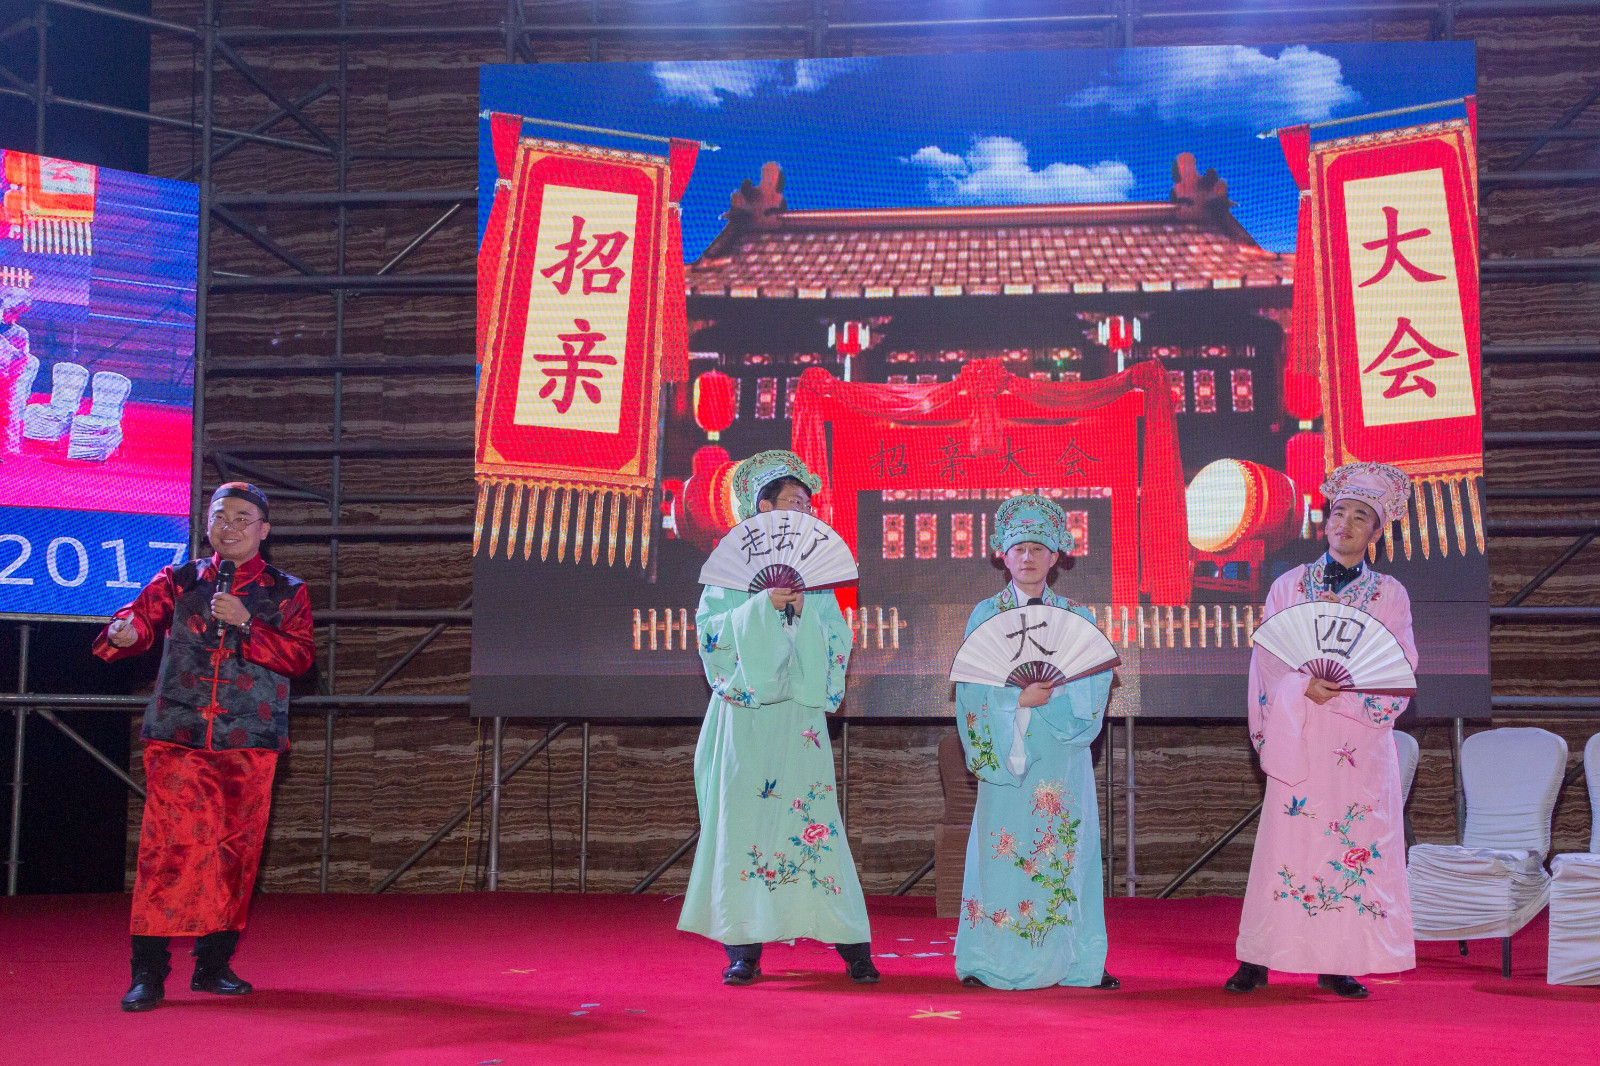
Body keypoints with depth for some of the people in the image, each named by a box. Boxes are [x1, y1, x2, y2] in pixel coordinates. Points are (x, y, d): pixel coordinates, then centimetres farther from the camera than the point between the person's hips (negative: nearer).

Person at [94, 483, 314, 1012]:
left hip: (250, 746, 1)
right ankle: (147, 973, -6)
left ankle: (214, 964, 19)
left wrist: (245, 622, -16)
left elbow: (300, 656, -4)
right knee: (168, 847, -10)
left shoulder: (286, 592, 9)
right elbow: (141, 617, -3)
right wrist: (125, 631, -26)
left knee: (235, 852, 6)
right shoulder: (178, 580, 12)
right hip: (177, 737, -1)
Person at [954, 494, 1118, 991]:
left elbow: (1095, 683, -1)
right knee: (1002, 852, -3)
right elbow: (972, 688, -2)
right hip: (1003, 750, -1)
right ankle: (988, 962, 4)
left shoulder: (1077, 616, 10)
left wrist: (1051, 694, -17)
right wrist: (1019, 698, -16)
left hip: (1061, 754, 1)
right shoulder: (985, 614, 7)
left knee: (1067, 852, 0)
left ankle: (1077, 962, 6)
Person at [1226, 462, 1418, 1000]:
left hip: (1361, 741, 1)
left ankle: (1339, 963, 5)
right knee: (1287, 840, -3)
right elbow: (1267, 658, 3)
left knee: (1355, 845, -2)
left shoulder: (1390, 594, 9)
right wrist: (1306, 685, -15)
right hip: (1298, 737, -1)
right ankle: (1257, 961, 1)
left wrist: (1343, 686, -14)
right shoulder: (1289, 585, 9)